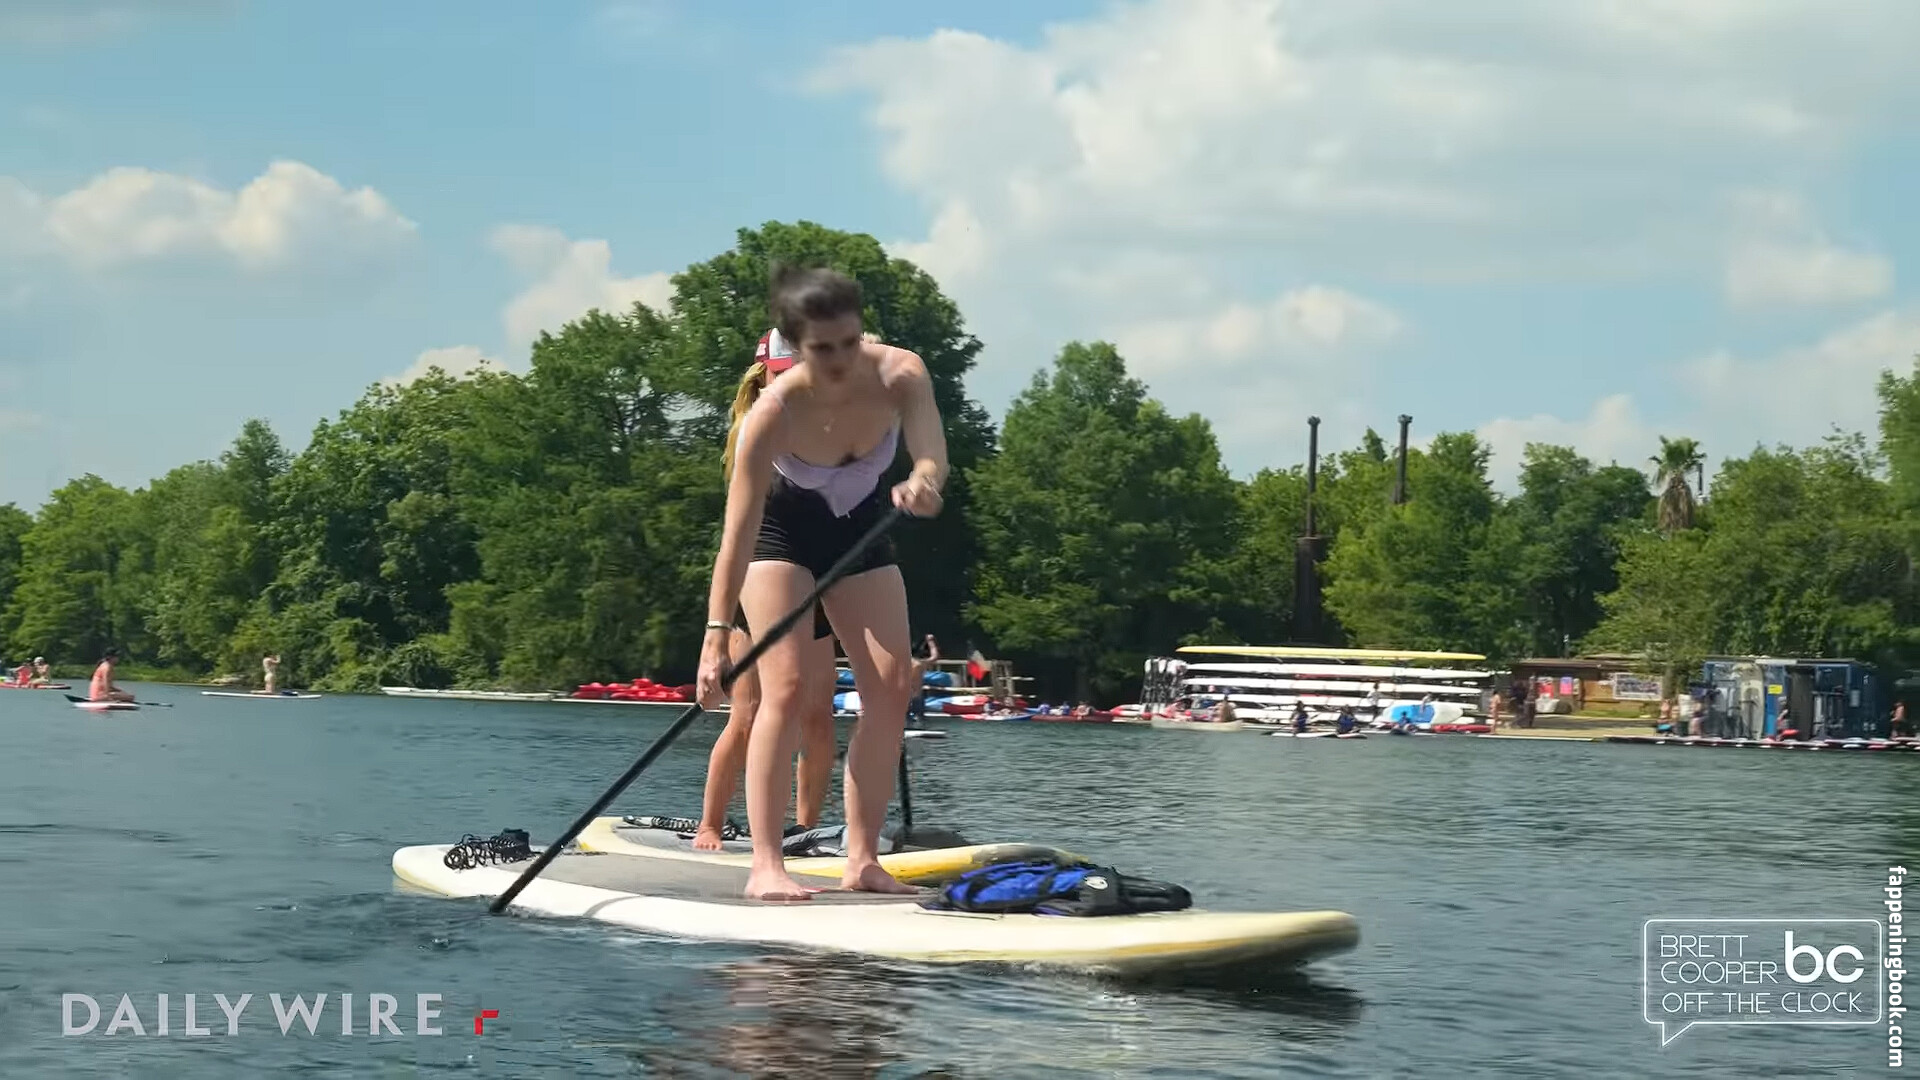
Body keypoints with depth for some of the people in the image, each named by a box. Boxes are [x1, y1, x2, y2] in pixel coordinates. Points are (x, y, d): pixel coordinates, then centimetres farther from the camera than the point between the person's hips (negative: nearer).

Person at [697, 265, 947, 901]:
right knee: (787, 687, -17)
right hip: (781, 526, -4)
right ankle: (766, 866, -15)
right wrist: (717, 636, -41)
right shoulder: (774, 412, -34)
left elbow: (932, 455, -43)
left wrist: (922, 483, -68)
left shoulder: (900, 375, -28)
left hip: (860, 527, 4)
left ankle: (862, 860, 1)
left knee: (891, 687, -5)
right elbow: (738, 532, -35)